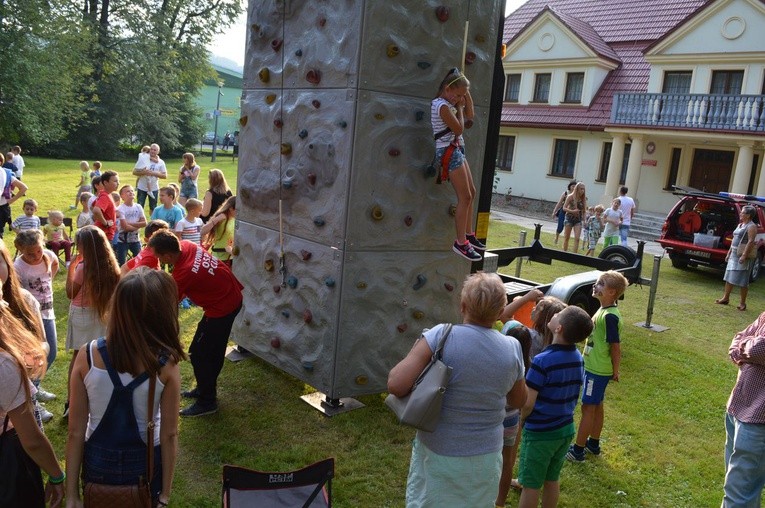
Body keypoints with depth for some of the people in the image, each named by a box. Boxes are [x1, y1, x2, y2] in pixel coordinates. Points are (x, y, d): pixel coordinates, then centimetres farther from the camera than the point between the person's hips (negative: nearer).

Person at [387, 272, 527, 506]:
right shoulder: (513, 349, -8)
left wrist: (416, 353, -5)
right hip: (485, 458, 3)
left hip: (438, 454, -3)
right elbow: (518, 401, 9)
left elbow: (396, 385, -24)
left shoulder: (440, 337, -20)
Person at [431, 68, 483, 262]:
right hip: (449, 152, -10)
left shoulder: (448, 104, 12)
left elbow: (470, 116, 19)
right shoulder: (442, 106, -17)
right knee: (465, 197, -9)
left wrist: (466, 97, 8)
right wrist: (459, 107, -6)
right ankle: (460, 243, -3)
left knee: (471, 193, 15)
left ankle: (468, 234, 25)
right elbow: (459, 129, -17)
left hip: (456, 150, 10)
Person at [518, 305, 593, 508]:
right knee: (552, 480, 20)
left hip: (540, 432, -6)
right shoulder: (578, 358, -4)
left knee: (531, 485, 8)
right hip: (566, 429, 6)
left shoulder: (542, 361, -26)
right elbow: (572, 395, 8)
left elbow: (528, 403, -22)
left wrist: (520, 421, -3)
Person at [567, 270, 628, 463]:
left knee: (588, 407, 0)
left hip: (598, 371, -9)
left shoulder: (610, 316, -24)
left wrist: (615, 371, -11)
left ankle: (578, 450, 9)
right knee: (596, 406, 19)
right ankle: (593, 443, 33)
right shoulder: (603, 310, 6)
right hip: (593, 367, 9)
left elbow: (615, 346, -20)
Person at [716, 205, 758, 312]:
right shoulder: (740, 225, 16)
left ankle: (742, 303, 1)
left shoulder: (751, 226, -12)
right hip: (734, 254, 9)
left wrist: (744, 256, -26)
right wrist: (729, 253, 19)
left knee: (742, 281, -5)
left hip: (743, 256, -9)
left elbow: (751, 242, -20)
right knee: (729, 277, 13)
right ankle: (725, 298, 22)